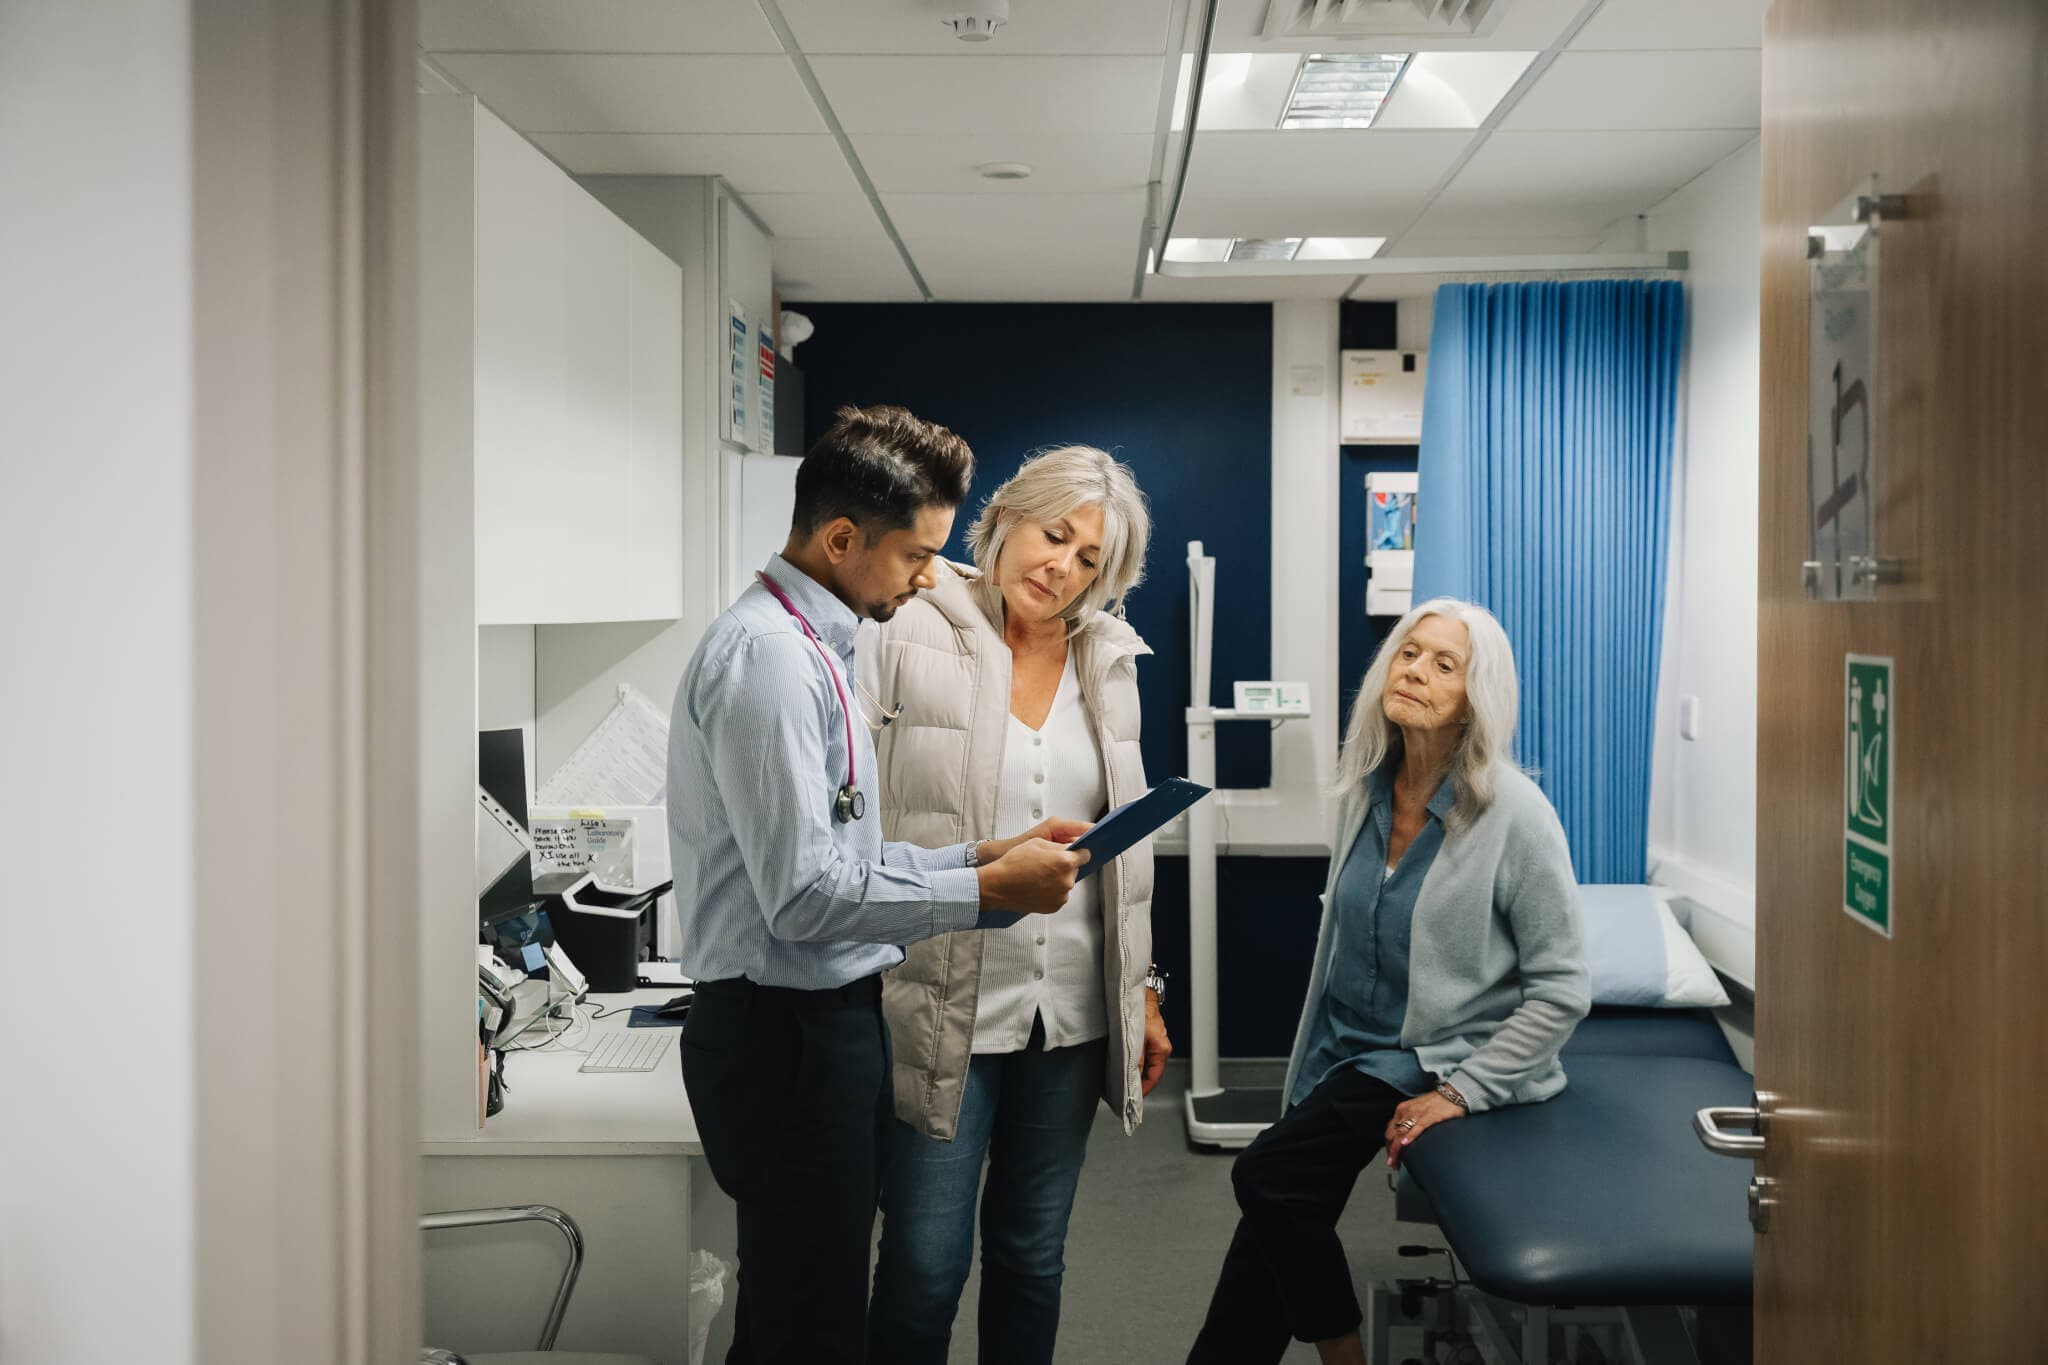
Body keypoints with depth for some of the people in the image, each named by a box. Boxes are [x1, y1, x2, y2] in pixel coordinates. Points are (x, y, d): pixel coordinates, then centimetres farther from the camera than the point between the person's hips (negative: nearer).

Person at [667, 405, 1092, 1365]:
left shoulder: (812, 647, 15)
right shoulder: (768, 656, -18)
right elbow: (806, 896, -22)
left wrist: (983, 853, 8)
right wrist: (987, 892, -14)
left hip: (828, 1023, 10)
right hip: (784, 1032, -10)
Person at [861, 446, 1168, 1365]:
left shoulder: (1107, 664, 10)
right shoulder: (912, 633, -7)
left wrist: (1142, 988, 16)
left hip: (1072, 1011, 5)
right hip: (943, 1008, -5)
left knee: (1032, 1253, 16)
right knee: (926, 1262, -1)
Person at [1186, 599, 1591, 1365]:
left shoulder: (1514, 814, -16)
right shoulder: (1365, 791, 2)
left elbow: (1562, 991, -13)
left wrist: (1462, 1092, -17)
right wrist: (1306, 1080, 15)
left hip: (1446, 1062, -6)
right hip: (1351, 1055, 6)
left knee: (1269, 1176, -19)